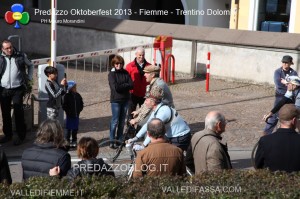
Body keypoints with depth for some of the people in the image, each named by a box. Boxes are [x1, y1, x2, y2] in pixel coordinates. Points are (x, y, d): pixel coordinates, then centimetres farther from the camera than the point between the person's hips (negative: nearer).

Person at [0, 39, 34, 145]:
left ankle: (21, 136, 5)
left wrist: (29, 77, 11)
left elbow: (30, 65, 19)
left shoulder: (21, 56, 2)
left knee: (18, 112, -5)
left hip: (17, 89, -2)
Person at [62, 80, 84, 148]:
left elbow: (81, 104, 14)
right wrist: (68, 112, -12)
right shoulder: (67, 96, -10)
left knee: (75, 129, 11)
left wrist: (79, 110, 4)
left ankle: (74, 141, 21)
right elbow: (64, 106, -10)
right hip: (69, 116, -5)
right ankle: (67, 141, 11)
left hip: (76, 115, 5)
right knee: (68, 129, 1)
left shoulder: (78, 95, 5)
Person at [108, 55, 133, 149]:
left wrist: (121, 86, -12)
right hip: (116, 100, -4)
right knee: (115, 121, -3)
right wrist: (126, 85, -7)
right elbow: (115, 87, -17)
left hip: (125, 100, 4)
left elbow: (131, 85, -2)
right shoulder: (111, 74, -4)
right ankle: (112, 141, 4)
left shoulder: (125, 73, 8)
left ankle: (120, 140, 20)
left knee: (122, 121, 10)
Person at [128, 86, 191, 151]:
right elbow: (147, 125, 11)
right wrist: (136, 138, 7)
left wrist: (143, 146, -26)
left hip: (181, 138, -9)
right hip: (171, 137, 9)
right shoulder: (156, 110, 2)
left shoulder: (163, 111, -27)